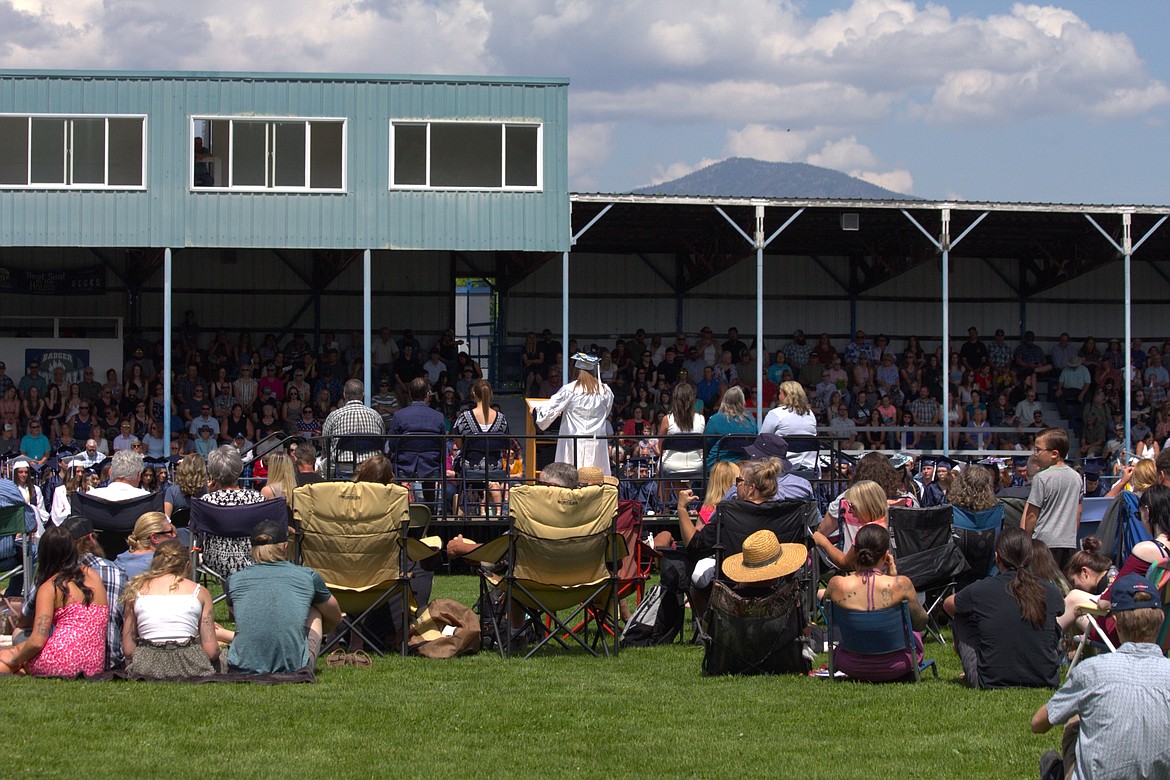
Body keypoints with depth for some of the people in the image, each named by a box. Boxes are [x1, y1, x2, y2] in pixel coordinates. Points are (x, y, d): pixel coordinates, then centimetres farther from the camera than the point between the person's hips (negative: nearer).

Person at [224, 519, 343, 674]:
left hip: (243, 669, 2)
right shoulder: (308, 577, 6)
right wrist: (315, 634, 50)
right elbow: (335, 618, 27)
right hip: (294, 667, -2)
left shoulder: (233, 581, 8)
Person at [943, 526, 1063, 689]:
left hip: (993, 683, -2)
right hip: (1046, 681, 2)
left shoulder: (980, 590, -8)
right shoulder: (1051, 592, -3)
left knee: (961, 617, 18)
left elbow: (948, 605, 17)